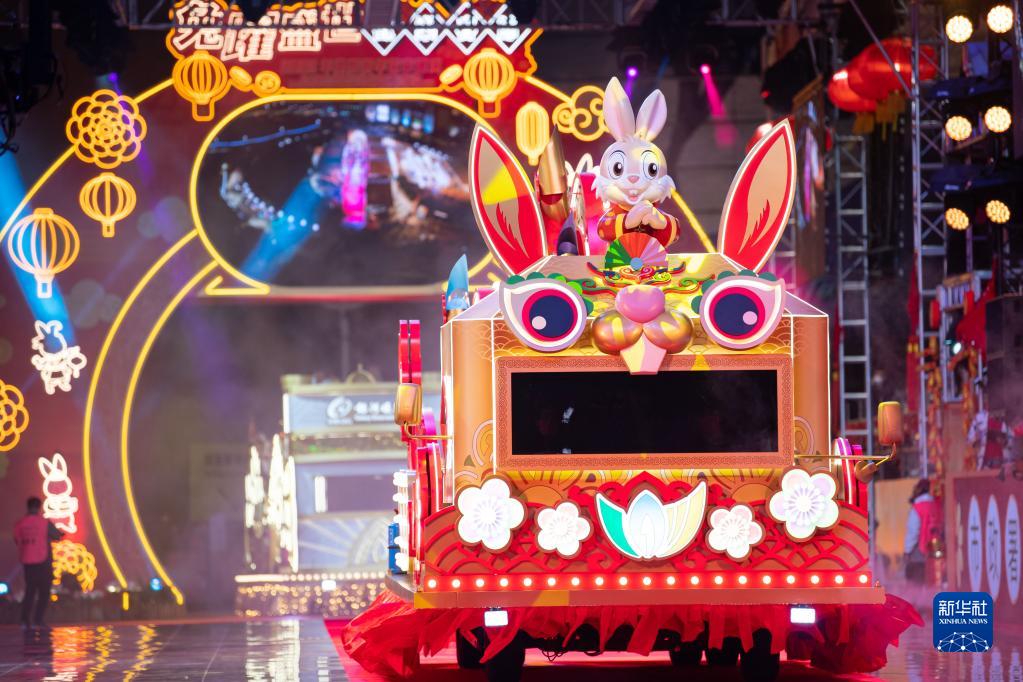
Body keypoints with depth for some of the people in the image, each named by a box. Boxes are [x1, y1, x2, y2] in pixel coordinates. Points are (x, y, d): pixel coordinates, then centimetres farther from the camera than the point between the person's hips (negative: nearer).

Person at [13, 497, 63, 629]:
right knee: (44, 592, 4)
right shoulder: (44, 523, -8)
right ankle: (38, 620, -6)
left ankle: (25, 620, 0)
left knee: (30, 591, 11)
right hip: (43, 562, -3)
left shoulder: (20, 524, -1)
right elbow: (58, 536, 1)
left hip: (27, 562, 3)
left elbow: (17, 541, 5)